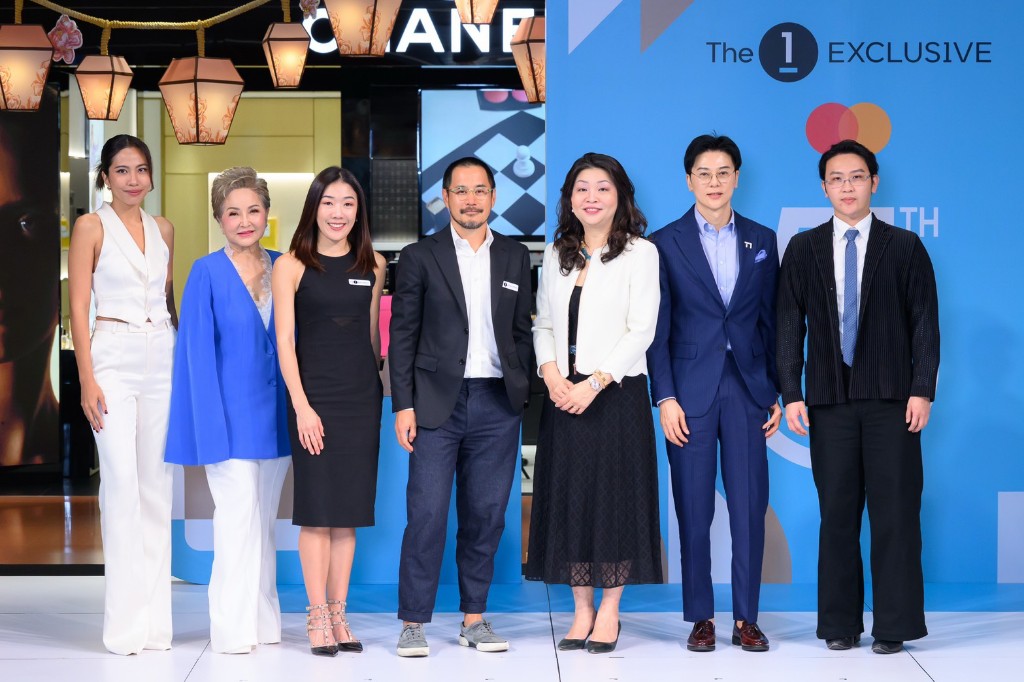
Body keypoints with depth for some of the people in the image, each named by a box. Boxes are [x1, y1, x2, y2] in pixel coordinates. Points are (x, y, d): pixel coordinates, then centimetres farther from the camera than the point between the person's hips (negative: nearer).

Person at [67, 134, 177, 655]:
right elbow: (78, 307, -4)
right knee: (121, 482, -9)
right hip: (114, 356, -4)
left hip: (163, 358, 4)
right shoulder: (91, 227, 0)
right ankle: (126, 624, -4)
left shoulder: (163, 229, 13)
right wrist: (87, 380, -11)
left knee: (157, 485, 4)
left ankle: (155, 619, 9)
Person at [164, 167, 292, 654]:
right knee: (238, 516, -6)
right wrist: (213, 423, -14)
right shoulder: (207, 273, -6)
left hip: (274, 413, 5)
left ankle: (263, 622, 19)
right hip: (231, 415, -5)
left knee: (264, 518, 11)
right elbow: (199, 353, -8)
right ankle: (232, 628, 2)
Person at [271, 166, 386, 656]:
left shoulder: (372, 265, 8)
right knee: (316, 510, -2)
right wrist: (302, 406, -11)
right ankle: (318, 618, 4)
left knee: (349, 511, 6)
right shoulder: (291, 266, -2)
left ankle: (339, 616, 13)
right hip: (314, 398, -3)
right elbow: (285, 341, -5)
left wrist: (380, 388, 11)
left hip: (362, 397, 3)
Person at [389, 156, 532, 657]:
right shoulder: (420, 256, 3)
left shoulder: (515, 258, 10)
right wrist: (403, 405, -5)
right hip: (437, 403, -2)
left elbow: (522, 331, 13)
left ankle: (474, 619, 15)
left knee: (486, 515, 6)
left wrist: (520, 391, 4)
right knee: (426, 513, -5)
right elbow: (402, 334, 1)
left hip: (498, 404, 3)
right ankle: (413, 622, 2)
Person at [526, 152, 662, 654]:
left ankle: (609, 612, 9)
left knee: (615, 496, -1)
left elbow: (640, 330, -9)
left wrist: (595, 383, -16)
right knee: (568, 498, 5)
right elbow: (543, 324, 14)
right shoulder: (556, 255, 14)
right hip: (563, 394, 4)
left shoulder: (639, 253, -1)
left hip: (616, 392, -4)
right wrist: (551, 373, -5)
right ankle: (582, 611, 14)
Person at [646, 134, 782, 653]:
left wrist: (776, 393, 6)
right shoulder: (665, 244, 2)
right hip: (691, 391, -2)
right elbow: (658, 330, 0)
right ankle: (700, 618, 10)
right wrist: (665, 398, -7)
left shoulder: (761, 240, 10)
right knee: (694, 510, 2)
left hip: (747, 387, 2)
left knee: (750, 507, 0)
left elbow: (771, 320, 11)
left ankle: (746, 618, 8)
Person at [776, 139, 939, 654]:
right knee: (837, 513, 5)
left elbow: (925, 323, 2)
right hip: (829, 400, 1)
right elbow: (790, 324, 7)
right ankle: (840, 624, 12)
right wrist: (791, 394, -1)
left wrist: (922, 391, -7)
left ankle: (894, 626, 5)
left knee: (895, 512, -1)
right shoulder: (803, 249, 9)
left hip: (892, 400, -1)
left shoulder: (904, 247, 5)